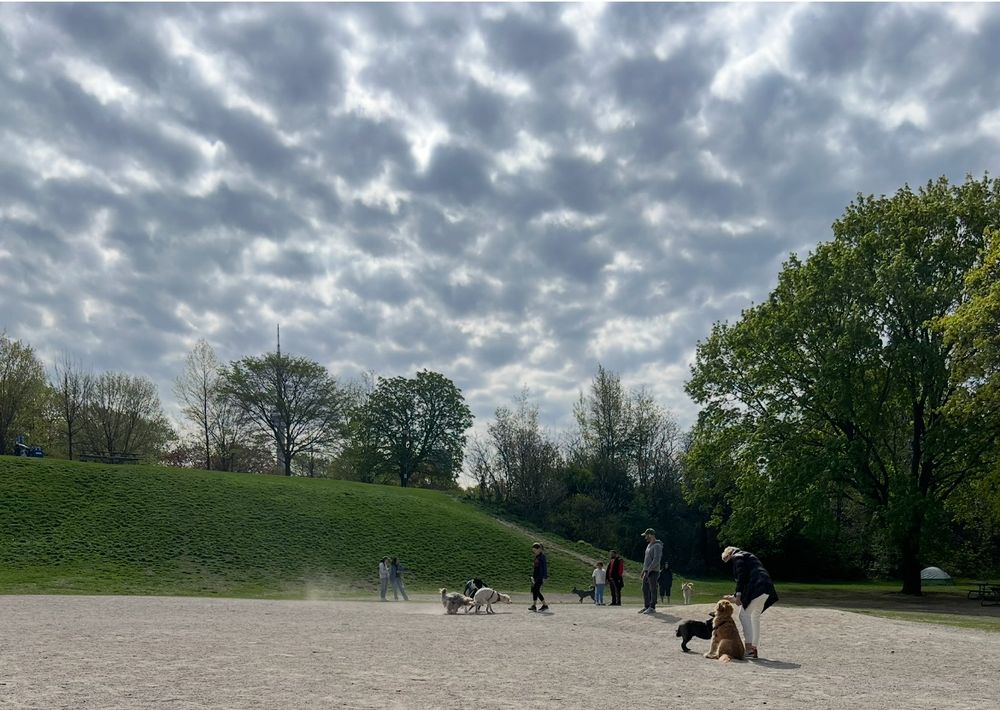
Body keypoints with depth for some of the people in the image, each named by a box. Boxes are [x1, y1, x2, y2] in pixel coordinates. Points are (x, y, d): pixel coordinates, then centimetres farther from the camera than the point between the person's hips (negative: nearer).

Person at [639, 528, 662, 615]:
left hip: (653, 571, -9)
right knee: (645, 589, 9)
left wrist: (648, 570, -24)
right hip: (647, 571, 9)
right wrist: (643, 570, 18)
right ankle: (646, 607, 15)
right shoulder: (649, 545, 17)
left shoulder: (657, 546, -13)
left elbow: (656, 560, -22)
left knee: (653, 590, -5)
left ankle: (652, 608, -1)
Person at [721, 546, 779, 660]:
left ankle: (748, 647, -17)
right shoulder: (748, 557, 32)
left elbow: (742, 575, -11)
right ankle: (754, 648, 16)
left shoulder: (737, 557, 6)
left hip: (756, 588, -9)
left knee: (744, 615, -8)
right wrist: (736, 597, 33)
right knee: (755, 617, 15)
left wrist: (738, 594, -14)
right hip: (766, 588, 9)